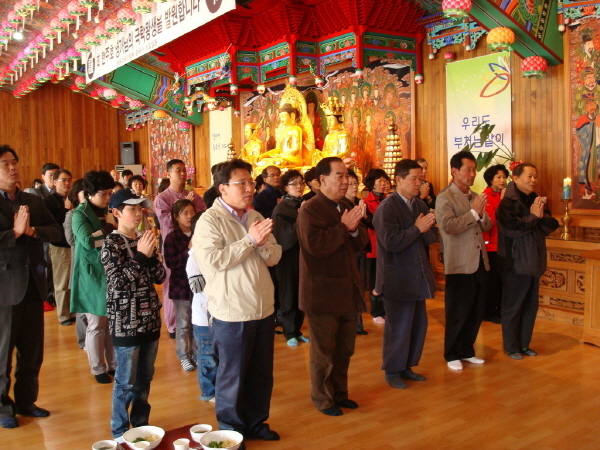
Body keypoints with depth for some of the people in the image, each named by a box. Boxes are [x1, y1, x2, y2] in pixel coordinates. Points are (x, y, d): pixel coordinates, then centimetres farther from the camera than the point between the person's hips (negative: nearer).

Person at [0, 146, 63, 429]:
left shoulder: (33, 201, 10)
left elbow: (57, 232, 2)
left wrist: (32, 230, -14)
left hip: (33, 284, 5)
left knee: (32, 350, 13)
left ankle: (26, 401, 29)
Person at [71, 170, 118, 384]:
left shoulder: (110, 212, 11)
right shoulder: (80, 214, -8)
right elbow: (87, 241, -24)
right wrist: (112, 229, -16)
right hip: (92, 275, -5)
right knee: (96, 324, 3)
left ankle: (113, 364, 22)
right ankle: (98, 369, 17)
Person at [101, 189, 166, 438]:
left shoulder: (144, 240, 8)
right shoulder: (111, 243, -9)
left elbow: (160, 277, 5)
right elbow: (117, 282, -17)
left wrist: (151, 255, -11)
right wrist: (140, 256, -19)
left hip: (150, 319, 6)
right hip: (125, 322, -6)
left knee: (145, 379, 15)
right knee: (126, 382, 5)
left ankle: (141, 424, 31)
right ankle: (120, 432, 21)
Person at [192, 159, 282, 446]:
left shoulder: (256, 217, 9)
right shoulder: (209, 221, -11)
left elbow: (274, 257, 6)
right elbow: (214, 261, -24)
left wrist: (263, 243, -15)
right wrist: (249, 240, -22)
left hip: (264, 309, 6)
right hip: (231, 314, -6)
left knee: (262, 374, 18)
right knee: (232, 377, 10)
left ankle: (256, 423, 37)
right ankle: (230, 430, 29)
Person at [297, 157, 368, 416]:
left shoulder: (346, 207, 10)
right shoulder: (310, 210, -13)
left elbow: (360, 243, 8)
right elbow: (315, 245, -25)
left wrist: (355, 229, -12)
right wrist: (343, 227, -21)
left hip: (348, 291, 7)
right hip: (322, 293, -7)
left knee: (345, 348, 18)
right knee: (324, 351, 7)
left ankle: (339, 393, 34)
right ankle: (323, 399, 24)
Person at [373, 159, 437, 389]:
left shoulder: (421, 205, 9)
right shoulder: (387, 208, -13)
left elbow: (432, 237, 5)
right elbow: (391, 242, -23)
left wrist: (426, 229, -16)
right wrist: (417, 228, -17)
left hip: (418, 276, 7)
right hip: (397, 279, -7)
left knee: (419, 325, 14)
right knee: (398, 327, 3)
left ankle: (407, 366, 30)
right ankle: (393, 371, 21)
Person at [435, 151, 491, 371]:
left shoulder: (475, 197, 13)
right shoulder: (445, 197, -9)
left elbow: (487, 226, 12)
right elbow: (448, 226, -23)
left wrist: (482, 214, -8)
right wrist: (473, 212, -20)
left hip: (480, 262, 7)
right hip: (460, 265, -7)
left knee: (477, 312, 14)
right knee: (458, 314, 4)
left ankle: (467, 351, 29)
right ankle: (452, 355, 19)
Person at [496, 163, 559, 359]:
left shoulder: (536, 200, 12)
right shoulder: (508, 203, -11)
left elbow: (552, 225, 5)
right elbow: (512, 228, -25)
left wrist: (542, 215, -14)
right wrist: (533, 216, -14)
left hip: (534, 262, 7)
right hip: (515, 263, -7)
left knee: (531, 305, 13)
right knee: (513, 306, 3)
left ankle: (524, 344, 26)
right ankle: (511, 347, 15)